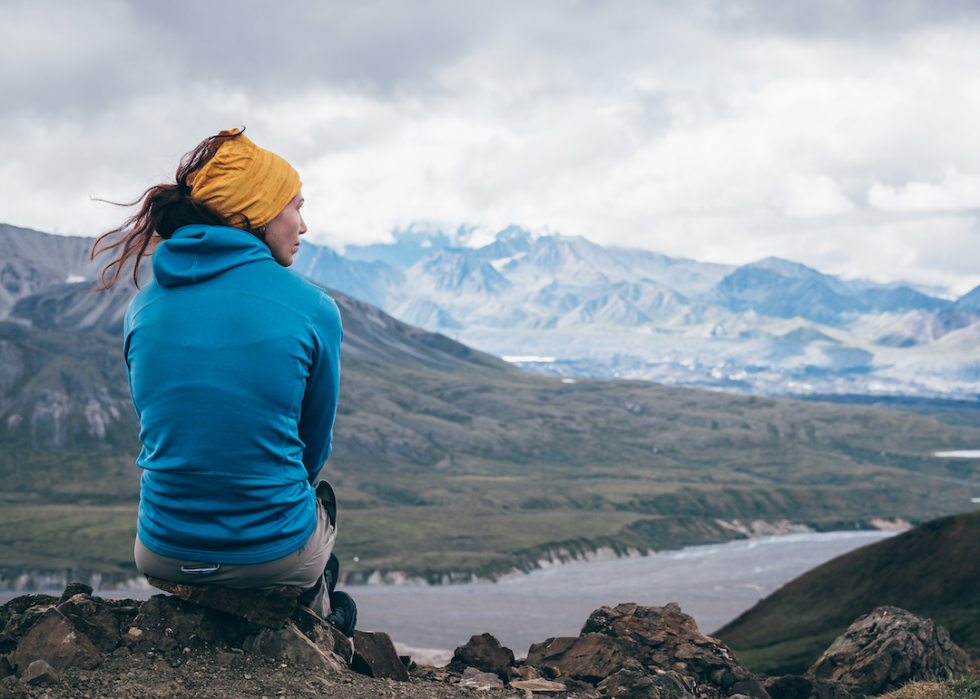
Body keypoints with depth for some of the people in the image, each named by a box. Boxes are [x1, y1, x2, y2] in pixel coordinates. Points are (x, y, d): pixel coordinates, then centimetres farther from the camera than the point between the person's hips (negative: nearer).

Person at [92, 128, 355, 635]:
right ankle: (314, 606, 47)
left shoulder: (144, 306, -2)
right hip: (274, 555, -3)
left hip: (161, 558, 3)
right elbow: (315, 444, 2)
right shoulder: (312, 309, -12)